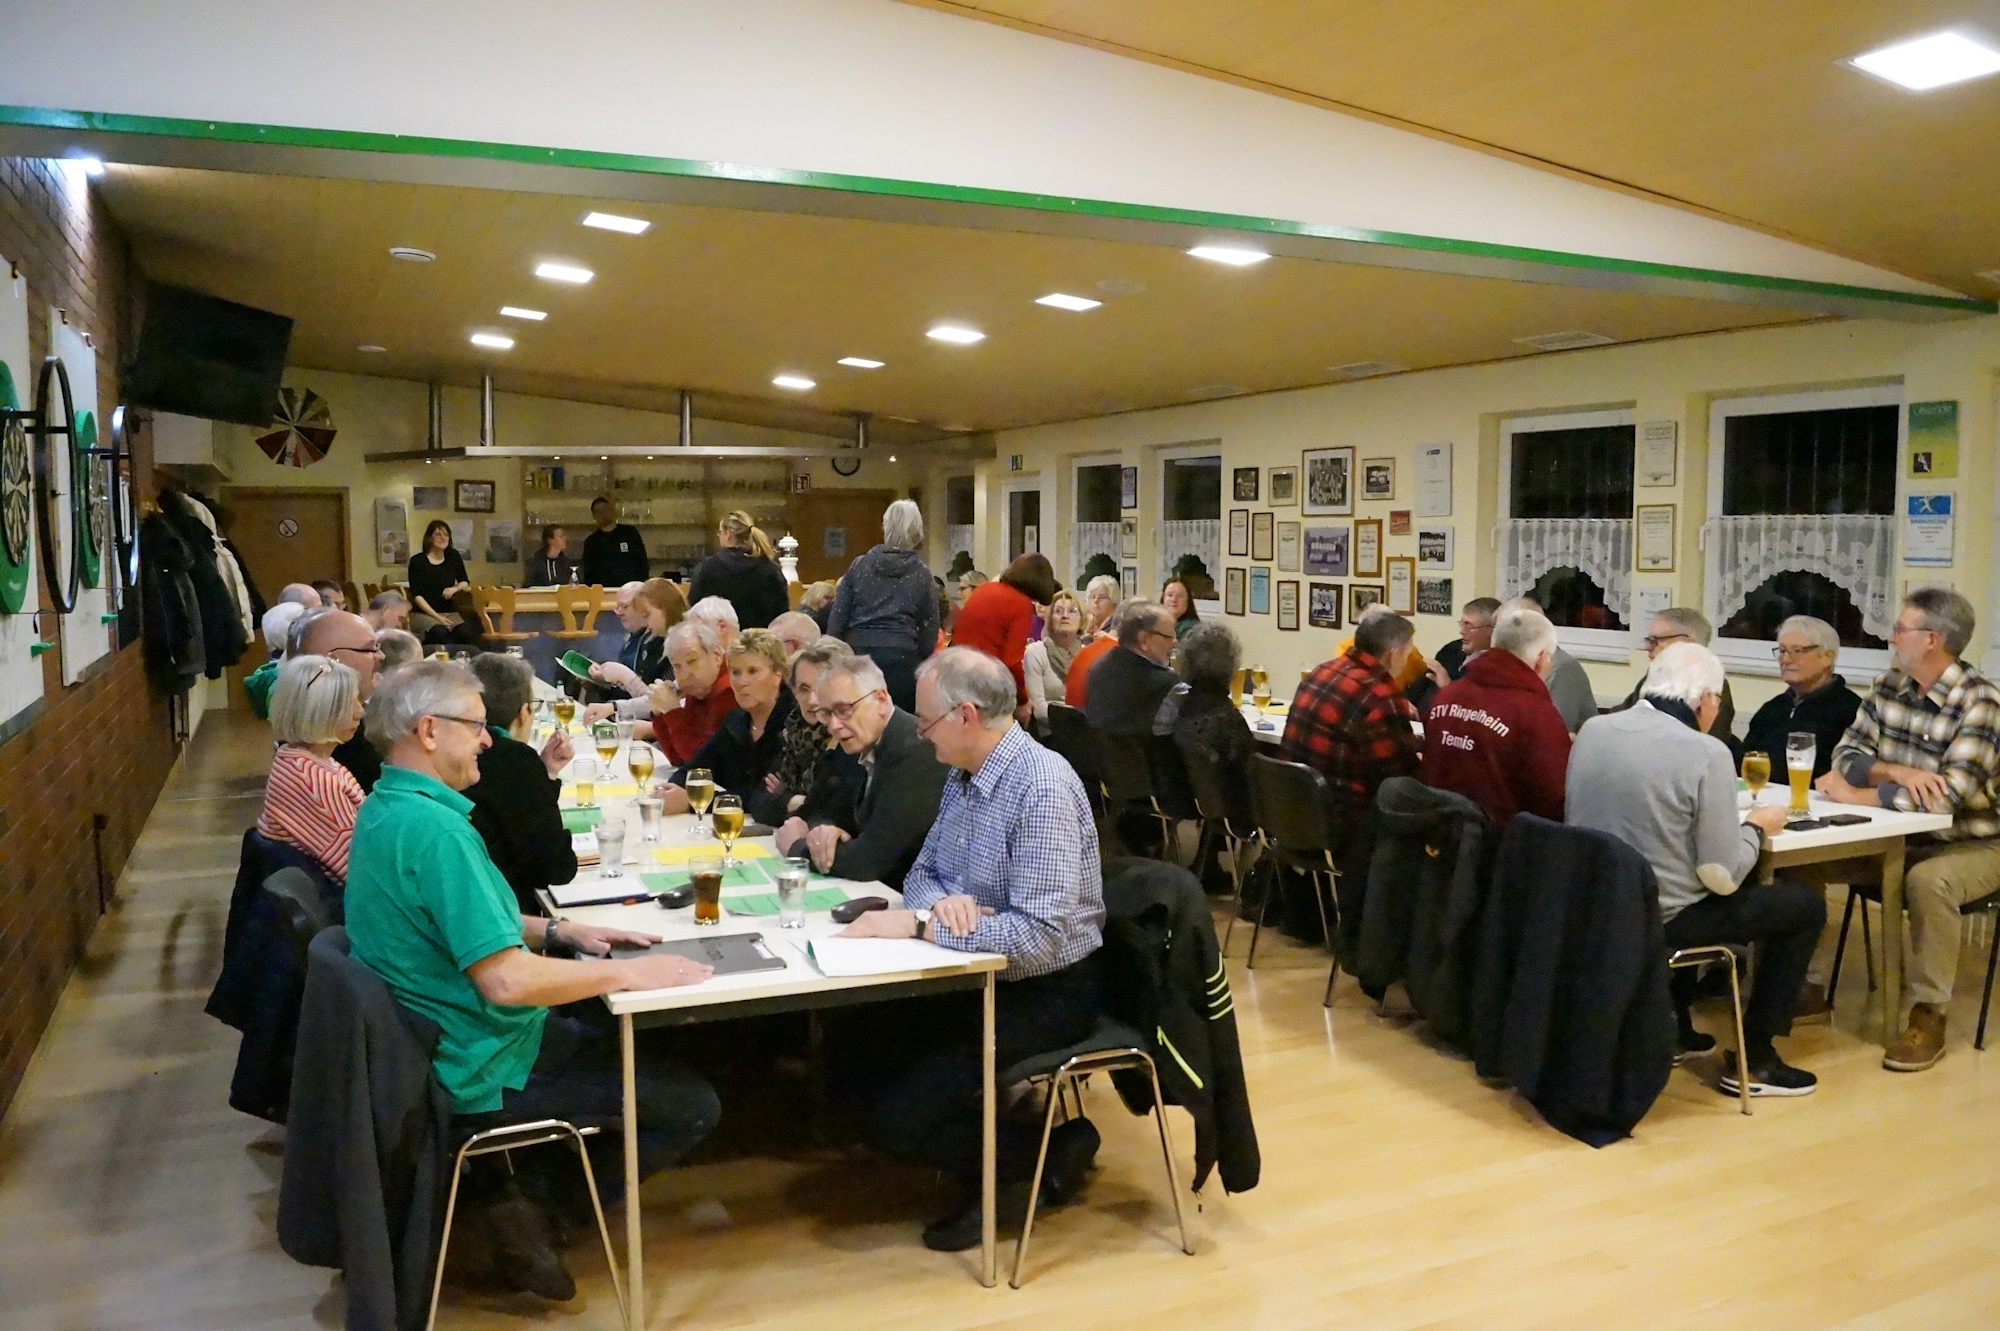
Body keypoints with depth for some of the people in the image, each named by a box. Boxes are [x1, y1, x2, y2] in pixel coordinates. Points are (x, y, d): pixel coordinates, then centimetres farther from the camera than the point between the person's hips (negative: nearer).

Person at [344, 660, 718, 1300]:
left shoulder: (385, 809, 5)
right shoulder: (432, 827, -28)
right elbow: (505, 978, -32)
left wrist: (560, 930, 5)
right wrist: (624, 972, -20)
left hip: (446, 1045, 10)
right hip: (486, 1072, -10)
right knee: (694, 1104, -3)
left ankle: (509, 1182, 18)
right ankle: (528, 1202, 4)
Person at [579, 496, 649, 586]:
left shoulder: (630, 532, 9)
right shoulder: (591, 542, 13)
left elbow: (642, 561, 6)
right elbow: (589, 571, 12)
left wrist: (642, 586, -5)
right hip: (604, 590, 1)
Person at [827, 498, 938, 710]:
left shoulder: (859, 566, 6)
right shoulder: (921, 575, 3)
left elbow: (837, 617, 5)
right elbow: (929, 629, 5)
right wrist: (922, 661, 14)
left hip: (857, 653, 2)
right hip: (901, 657, -2)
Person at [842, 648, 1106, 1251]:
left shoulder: (1042, 788, -23)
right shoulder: (965, 777, 5)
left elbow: (1041, 938, -29)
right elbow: (922, 872, 12)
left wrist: (919, 924, -26)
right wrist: (938, 903, -14)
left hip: (1045, 992, -9)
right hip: (978, 974, 9)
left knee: (897, 1119, -16)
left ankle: (1045, 1152, 7)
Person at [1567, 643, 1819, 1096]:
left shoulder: (1592, 730, -2)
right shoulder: (1707, 753, -19)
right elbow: (1723, 877, -16)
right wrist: (1756, 827, 3)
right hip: (1660, 920, -6)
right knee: (1806, 905, 14)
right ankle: (1753, 1060, 19)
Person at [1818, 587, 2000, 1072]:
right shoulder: (1889, 687, 1)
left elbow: (1949, 795, -29)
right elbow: (1846, 753, -2)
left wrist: (1853, 794, -23)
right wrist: (1895, 771, -24)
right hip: (1900, 837, 7)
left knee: (1927, 882, -37)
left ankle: (1929, 1015, -19)